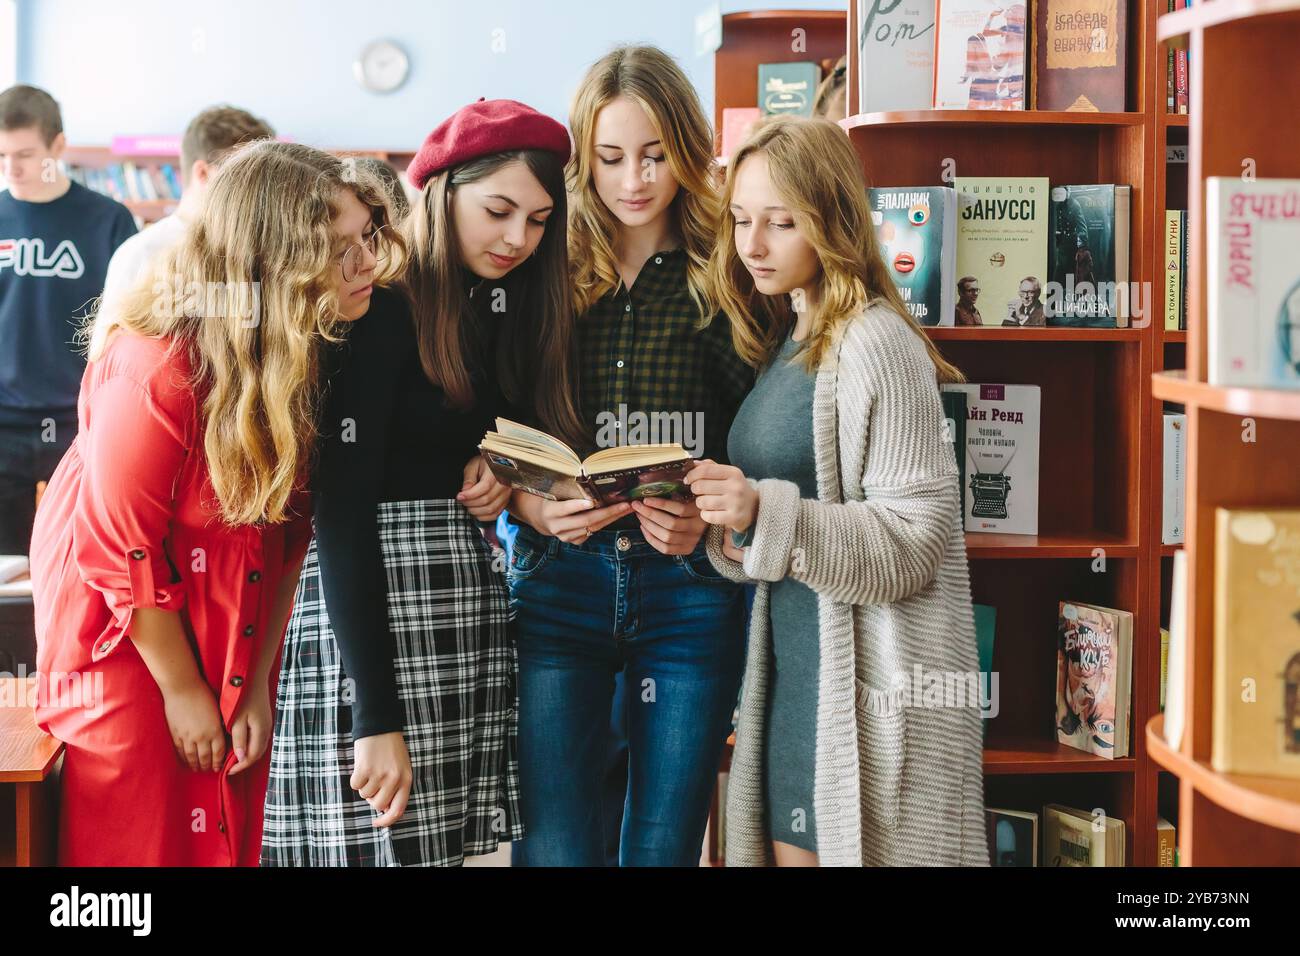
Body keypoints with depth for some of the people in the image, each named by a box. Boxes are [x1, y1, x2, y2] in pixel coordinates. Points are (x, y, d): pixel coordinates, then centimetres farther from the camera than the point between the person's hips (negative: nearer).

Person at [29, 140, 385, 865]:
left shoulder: (314, 352, -11)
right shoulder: (153, 369, -30)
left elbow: (292, 524, -6)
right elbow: (121, 547, -21)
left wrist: (258, 685, -7)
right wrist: (183, 690, -10)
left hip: (237, 628, 5)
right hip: (124, 624, -5)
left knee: (235, 830, 8)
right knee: (142, 833, 2)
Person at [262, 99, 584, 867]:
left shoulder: (514, 303, 10)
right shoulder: (382, 307, -12)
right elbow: (341, 511, -17)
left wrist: (499, 473, -4)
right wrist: (376, 716, -21)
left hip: (472, 596, 7)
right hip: (369, 606, -7)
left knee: (448, 845, 8)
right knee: (388, 845, -5)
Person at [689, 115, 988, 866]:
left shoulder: (877, 344, -13)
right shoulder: (785, 344, 13)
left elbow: (914, 541, -18)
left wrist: (766, 514, -28)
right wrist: (717, 526, -1)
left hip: (871, 680, -8)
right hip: (793, 663, 8)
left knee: (855, 851, -1)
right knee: (792, 846, 13)